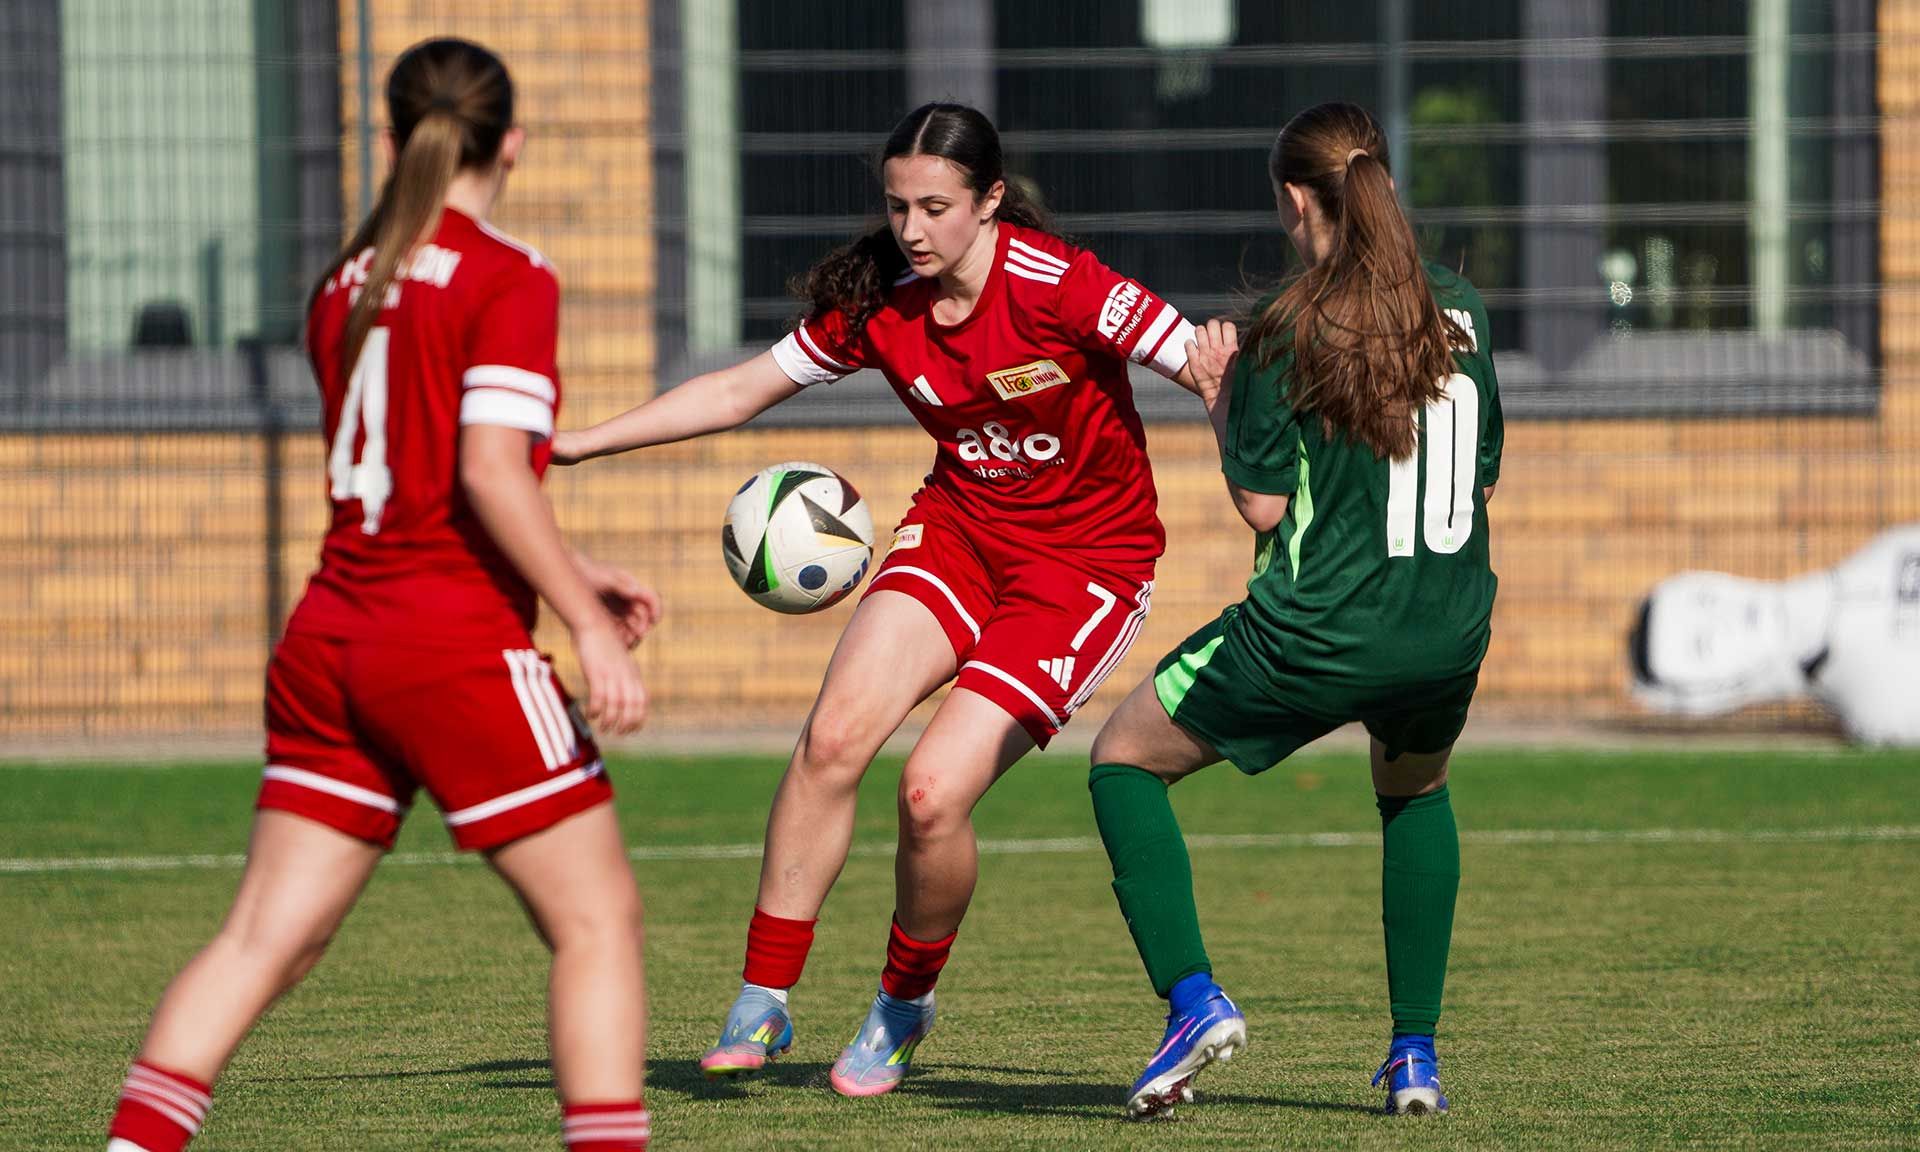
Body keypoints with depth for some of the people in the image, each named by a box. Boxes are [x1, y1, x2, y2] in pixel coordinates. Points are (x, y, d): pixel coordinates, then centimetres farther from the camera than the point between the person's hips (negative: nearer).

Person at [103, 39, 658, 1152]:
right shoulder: (510, 279, -8)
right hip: (457, 648, -7)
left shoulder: (347, 283, 14)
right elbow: (490, 471, -19)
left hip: (331, 637, 7)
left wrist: (569, 576, 25)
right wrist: (589, 625, -17)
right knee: (599, 919, 3)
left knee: (265, 938, 6)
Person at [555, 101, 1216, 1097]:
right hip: (957, 527, 5)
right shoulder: (880, 304, -5)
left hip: (1085, 561, -5)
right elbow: (742, 390, 7)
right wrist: (579, 443, 4)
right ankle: (761, 1005, -4)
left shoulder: (1057, 287, -22)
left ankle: (904, 1006, 12)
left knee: (934, 790, -17)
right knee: (834, 736, -16)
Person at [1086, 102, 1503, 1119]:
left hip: (1315, 635, -5)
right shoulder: (1459, 313, 5)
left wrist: (1222, 393, 5)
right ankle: (1415, 1053, 25)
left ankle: (1193, 998, -2)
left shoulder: (1291, 331, -10)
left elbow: (1262, 503, -8)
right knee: (1414, 790, 35)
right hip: (1450, 635, 5)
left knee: (1125, 759, 15)